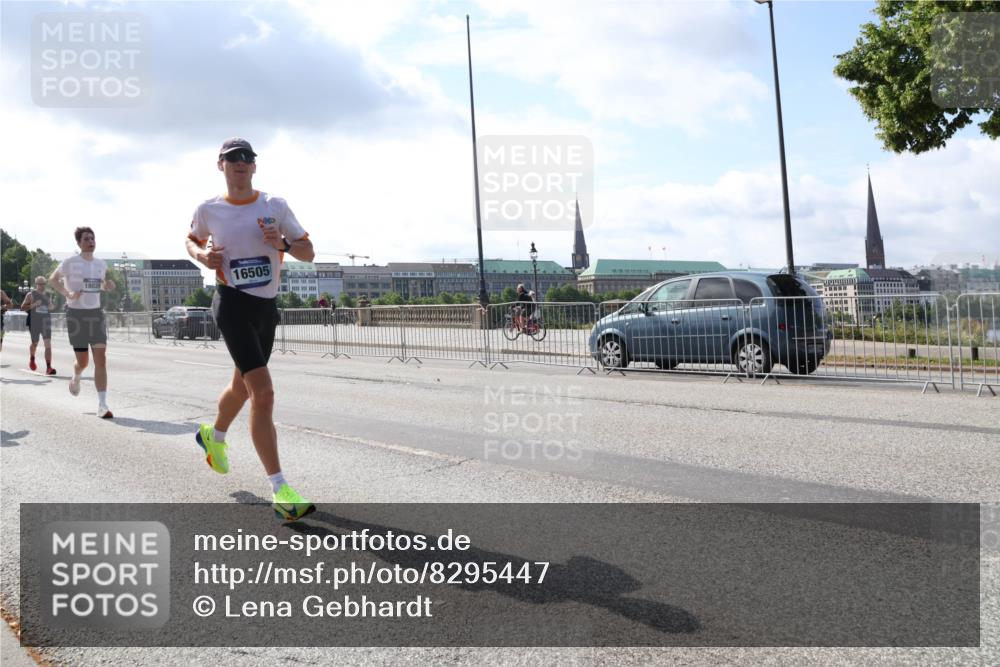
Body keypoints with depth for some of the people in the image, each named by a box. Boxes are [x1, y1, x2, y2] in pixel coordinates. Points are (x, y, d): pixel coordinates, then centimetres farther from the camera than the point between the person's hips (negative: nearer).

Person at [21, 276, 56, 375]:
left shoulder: (48, 295, 10)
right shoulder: (31, 294, 0)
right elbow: (22, 307, -3)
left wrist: (51, 306, 3)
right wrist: (34, 305, -17)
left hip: (46, 322, 2)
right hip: (34, 322, -2)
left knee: (48, 344, -12)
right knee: (35, 343, 14)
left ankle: (48, 368, -17)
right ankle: (32, 359, 47)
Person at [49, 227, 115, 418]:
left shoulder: (101, 264, 8)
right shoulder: (70, 262, -5)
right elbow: (52, 279, 3)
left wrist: (108, 284, 0)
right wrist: (68, 294, -13)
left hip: (96, 313, 3)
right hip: (76, 313, -3)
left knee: (101, 359, -9)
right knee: (83, 361, 2)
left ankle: (102, 405, -10)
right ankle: (76, 377, 42)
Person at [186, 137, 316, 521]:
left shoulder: (276, 206, 4)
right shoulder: (208, 210, 1)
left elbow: (308, 253, 3)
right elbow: (192, 240, 20)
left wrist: (282, 243, -17)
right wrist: (203, 255, -2)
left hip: (267, 306, 5)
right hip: (233, 305, -4)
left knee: (242, 386, 22)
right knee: (263, 393, -17)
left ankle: (213, 436, 54)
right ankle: (279, 490, -16)